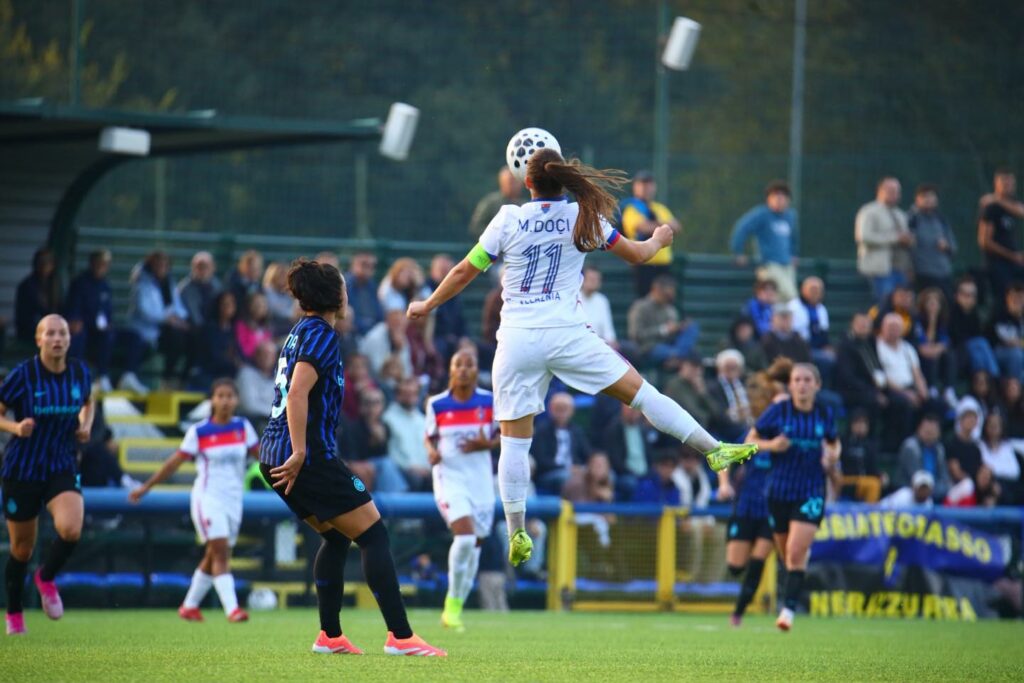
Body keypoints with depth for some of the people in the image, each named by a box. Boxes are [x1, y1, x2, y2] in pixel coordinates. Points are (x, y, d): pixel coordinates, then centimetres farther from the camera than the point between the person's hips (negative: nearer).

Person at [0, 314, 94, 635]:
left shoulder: (80, 372, -1)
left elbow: (88, 402, 20)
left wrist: (87, 425, 1)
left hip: (63, 468, 2)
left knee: (71, 530, -24)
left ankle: (46, 578, 8)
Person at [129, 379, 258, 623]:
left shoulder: (243, 427, 4)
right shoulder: (198, 432, -6)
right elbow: (174, 462, -1)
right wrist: (146, 487, 1)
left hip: (233, 499, 5)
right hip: (207, 497, -5)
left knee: (213, 558, 10)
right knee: (220, 552, -17)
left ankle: (189, 606, 25)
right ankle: (232, 608, -24)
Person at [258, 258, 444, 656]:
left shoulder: (299, 333, 18)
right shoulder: (320, 334, -11)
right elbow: (298, 392, -22)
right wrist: (300, 453, -25)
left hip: (274, 456, 10)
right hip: (310, 457, -10)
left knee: (336, 536, 21)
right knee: (374, 534, -7)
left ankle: (330, 635, 17)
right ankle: (400, 636, -12)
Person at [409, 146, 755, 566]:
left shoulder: (509, 220, 1)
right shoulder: (583, 217, 3)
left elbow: (464, 272, 6)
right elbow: (636, 255, 13)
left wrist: (427, 306, 22)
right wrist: (658, 239, 36)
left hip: (516, 338, 0)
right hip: (566, 333, 0)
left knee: (514, 438, 6)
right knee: (641, 393, 5)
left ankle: (516, 533, 7)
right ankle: (714, 450, 1)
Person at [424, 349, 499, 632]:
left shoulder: (490, 402, -1)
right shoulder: (437, 404, -2)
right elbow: (429, 437, 10)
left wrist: (486, 444, -13)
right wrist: (431, 452, -12)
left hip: (480, 479, 3)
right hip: (449, 478, -3)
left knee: (474, 545, 6)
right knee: (465, 536, -23)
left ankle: (455, 608, 22)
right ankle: (452, 601, -7)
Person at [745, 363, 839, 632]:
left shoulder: (825, 415, 1)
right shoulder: (778, 411, -4)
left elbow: (834, 443, 20)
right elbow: (751, 440, 4)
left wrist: (832, 455, -3)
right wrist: (771, 445, -16)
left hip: (811, 492, -1)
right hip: (780, 490, 1)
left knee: (796, 553, -17)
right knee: (787, 555, 12)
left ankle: (788, 609, -14)